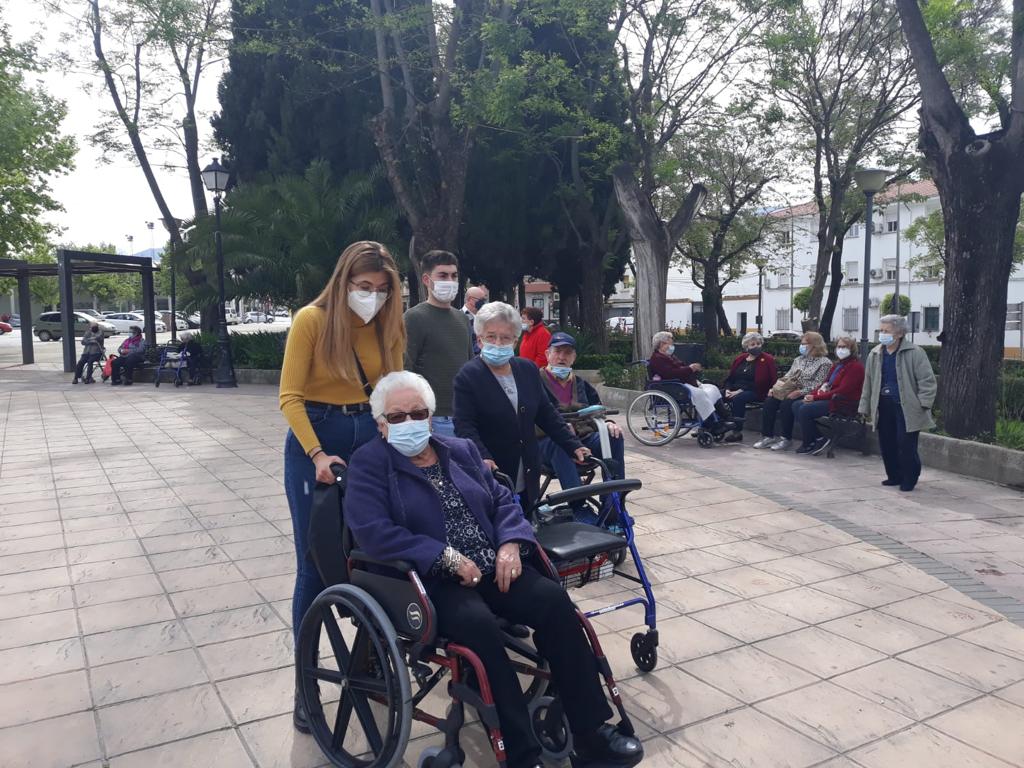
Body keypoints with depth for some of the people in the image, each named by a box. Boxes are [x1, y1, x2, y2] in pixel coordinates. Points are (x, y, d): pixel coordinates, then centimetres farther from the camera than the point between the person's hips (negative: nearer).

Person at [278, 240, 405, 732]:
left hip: (368, 438, 4)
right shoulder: (312, 319, -10)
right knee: (315, 565, 1)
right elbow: (290, 397, -11)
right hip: (314, 438, -4)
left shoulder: (385, 326, 3)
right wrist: (317, 455, -21)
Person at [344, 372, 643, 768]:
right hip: (430, 579, -5)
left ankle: (593, 734, -13)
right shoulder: (369, 464, 0)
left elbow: (502, 500, 15)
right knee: (479, 624, -35)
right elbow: (373, 532, -15)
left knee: (553, 599, -20)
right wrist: (449, 559, -19)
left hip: (492, 568, 5)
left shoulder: (461, 450, 17)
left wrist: (510, 544, -7)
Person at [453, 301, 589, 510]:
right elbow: (464, 426, -13)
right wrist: (483, 458, -29)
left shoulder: (528, 369, 9)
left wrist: (574, 446, 5)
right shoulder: (468, 376, -7)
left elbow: (547, 413, 13)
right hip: (490, 477, -5)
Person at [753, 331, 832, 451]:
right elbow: (787, 376, 18)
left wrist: (800, 392, -23)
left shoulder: (825, 363, -2)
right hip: (789, 391, 7)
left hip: (806, 395, -7)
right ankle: (767, 436, -15)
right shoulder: (799, 359, 21)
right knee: (769, 402, -18)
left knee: (786, 404, -32)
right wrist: (776, 387, -1)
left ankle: (786, 439, -21)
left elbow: (817, 384, -13)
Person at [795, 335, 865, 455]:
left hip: (844, 404, -10)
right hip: (831, 399, 10)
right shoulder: (838, 365, 19)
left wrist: (816, 397, -20)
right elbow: (826, 384, 18)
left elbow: (842, 390, -19)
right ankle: (818, 439, -4)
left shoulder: (855, 366, -11)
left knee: (805, 410, -21)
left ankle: (808, 444, -4)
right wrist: (811, 394, -3)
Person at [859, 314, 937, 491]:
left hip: (906, 407, -5)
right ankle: (894, 476, 25)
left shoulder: (915, 353, -6)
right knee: (886, 444, 8)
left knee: (906, 445, -6)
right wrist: (866, 408, 16)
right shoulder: (874, 355, 11)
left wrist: (924, 404, -15)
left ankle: (909, 479, 11)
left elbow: (927, 380, -7)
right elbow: (868, 383, 17)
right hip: (883, 407, 6)